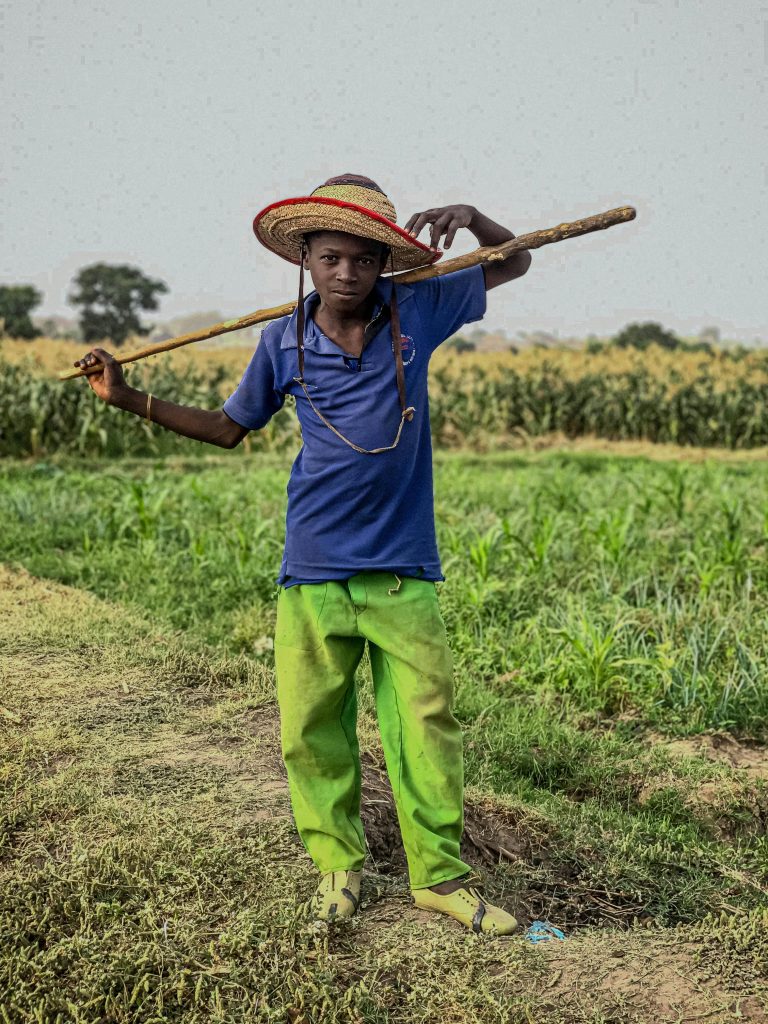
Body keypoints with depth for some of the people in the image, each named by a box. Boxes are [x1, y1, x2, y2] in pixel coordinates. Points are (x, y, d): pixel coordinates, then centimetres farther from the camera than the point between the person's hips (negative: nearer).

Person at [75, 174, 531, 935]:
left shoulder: (417, 313, -1)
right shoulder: (283, 342, 1)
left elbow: (515, 263, 12)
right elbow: (228, 428, 15)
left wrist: (467, 216, -9)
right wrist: (129, 398, 6)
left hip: (403, 572, -1)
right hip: (312, 574, 1)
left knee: (426, 727, 4)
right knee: (310, 731, 6)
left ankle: (441, 877, 21)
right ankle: (336, 866, 27)